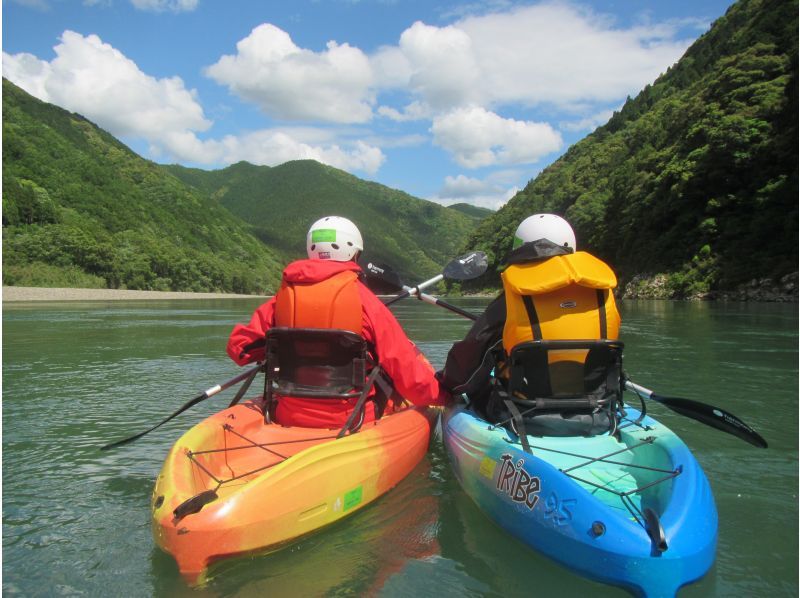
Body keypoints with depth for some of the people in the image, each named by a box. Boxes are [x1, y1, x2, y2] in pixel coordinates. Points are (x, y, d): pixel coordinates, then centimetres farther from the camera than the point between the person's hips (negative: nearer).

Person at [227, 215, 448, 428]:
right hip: (353, 420, -3)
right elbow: (407, 370, -12)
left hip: (289, 420, 4)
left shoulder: (284, 294, -2)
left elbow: (239, 346, 2)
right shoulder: (363, 299, -13)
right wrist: (443, 395, 5)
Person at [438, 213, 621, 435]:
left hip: (531, 419, -4)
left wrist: (446, 383, 12)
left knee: (478, 388, 18)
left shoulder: (511, 300, -12)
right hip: (597, 418, 5)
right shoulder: (602, 292, 0)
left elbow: (469, 356, -8)